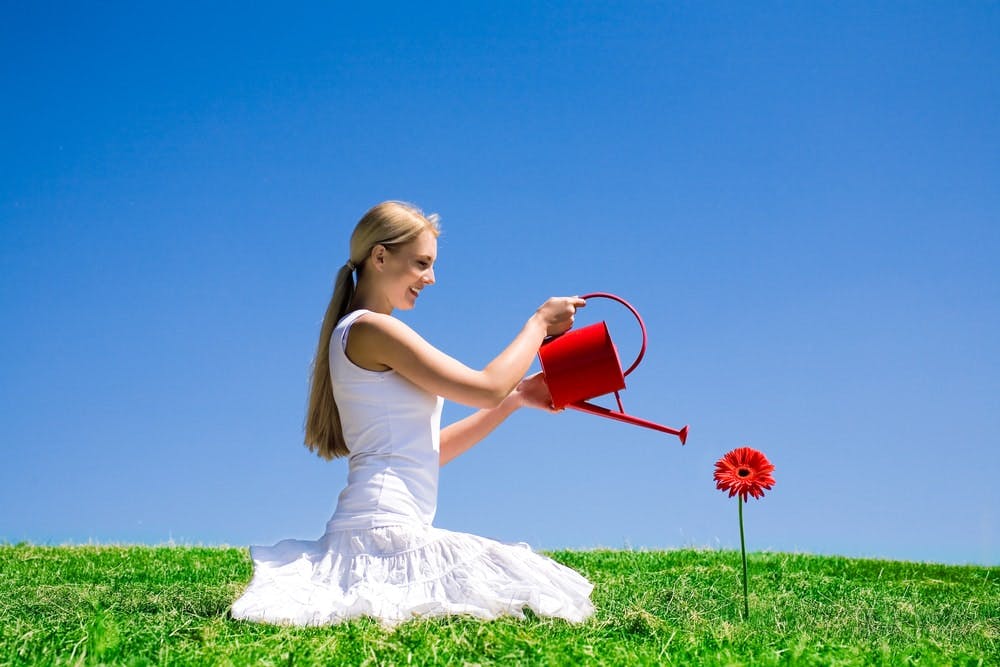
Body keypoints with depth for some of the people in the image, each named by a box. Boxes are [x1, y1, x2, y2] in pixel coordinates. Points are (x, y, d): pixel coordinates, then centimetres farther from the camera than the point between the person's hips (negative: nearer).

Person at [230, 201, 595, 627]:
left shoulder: (354, 336, 21)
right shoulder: (371, 329, -9)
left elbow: (431, 449, 21)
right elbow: (487, 387, -11)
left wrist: (515, 399, 16)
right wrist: (539, 322, 4)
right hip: (385, 525, -10)